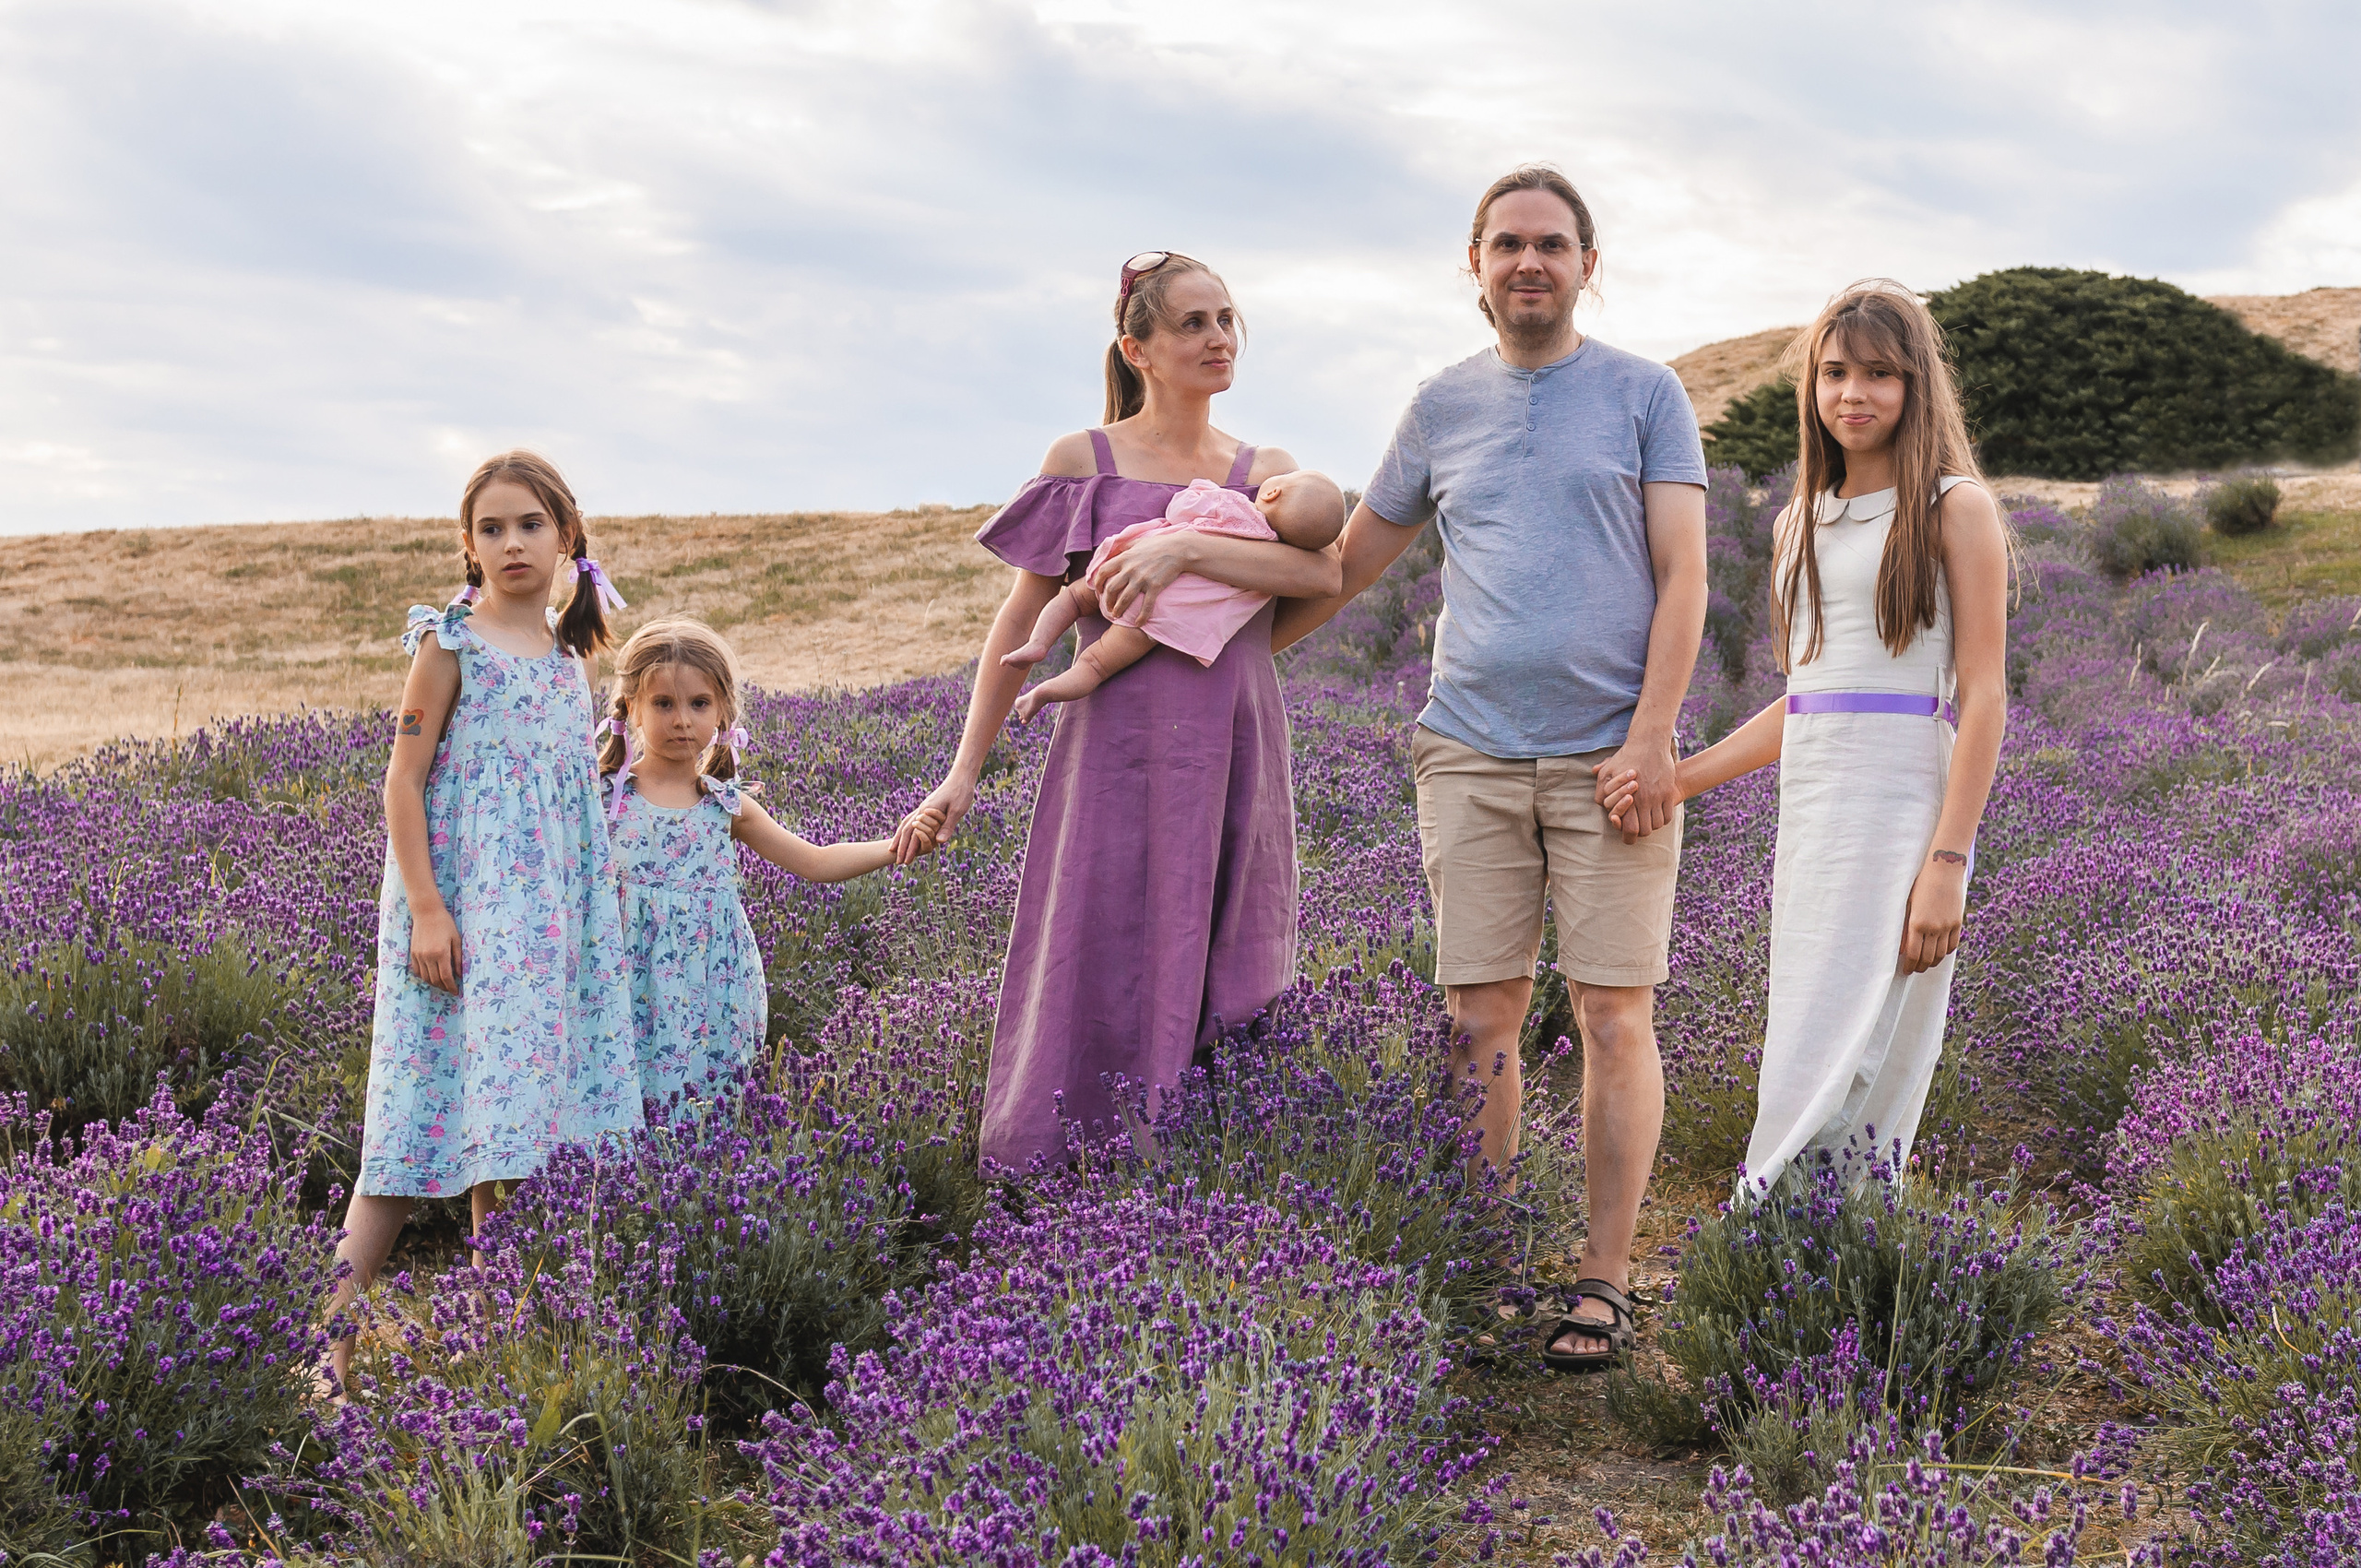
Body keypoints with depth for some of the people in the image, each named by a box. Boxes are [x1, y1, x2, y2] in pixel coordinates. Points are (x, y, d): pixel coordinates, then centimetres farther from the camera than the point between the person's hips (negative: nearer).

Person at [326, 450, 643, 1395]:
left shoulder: (571, 655, 13)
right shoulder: (451, 644, -4)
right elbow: (403, 778, -8)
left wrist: (601, 908, 17)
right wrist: (425, 909, -15)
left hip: (554, 910, 6)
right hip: (463, 905, -6)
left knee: (516, 1104, 5)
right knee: (435, 1104, -10)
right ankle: (332, 1335, -7)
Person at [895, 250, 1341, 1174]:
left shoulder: (1266, 471, 12)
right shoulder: (1084, 459, 5)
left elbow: (1324, 571, -9)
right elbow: (1021, 621, 5)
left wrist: (1185, 547, -20)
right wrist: (964, 775, 1)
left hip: (1237, 760, 3)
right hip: (1120, 754, -3)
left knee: (1225, 990, 5)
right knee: (1099, 987, -4)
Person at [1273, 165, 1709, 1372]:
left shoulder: (1644, 395, 6)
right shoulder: (1442, 407, 14)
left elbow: (1682, 578, 0)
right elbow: (1350, 562, 22)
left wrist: (1651, 736, -10)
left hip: (1610, 757, -2)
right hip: (1471, 752, 2)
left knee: (1614, 1017, -2)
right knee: (1479, 1020, 1)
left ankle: (1603, 1280, 6)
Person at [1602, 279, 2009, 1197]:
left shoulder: (1954, 508, 1)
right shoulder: (1802, 523, 19)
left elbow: (1983, 698, -6)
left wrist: (1947, 865, -14)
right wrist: (1674, 779, 9)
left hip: (1900, 811, -6)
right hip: (1806, 811, 7)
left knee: (1836, 1071, -12)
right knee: (1811, 1068, 2)